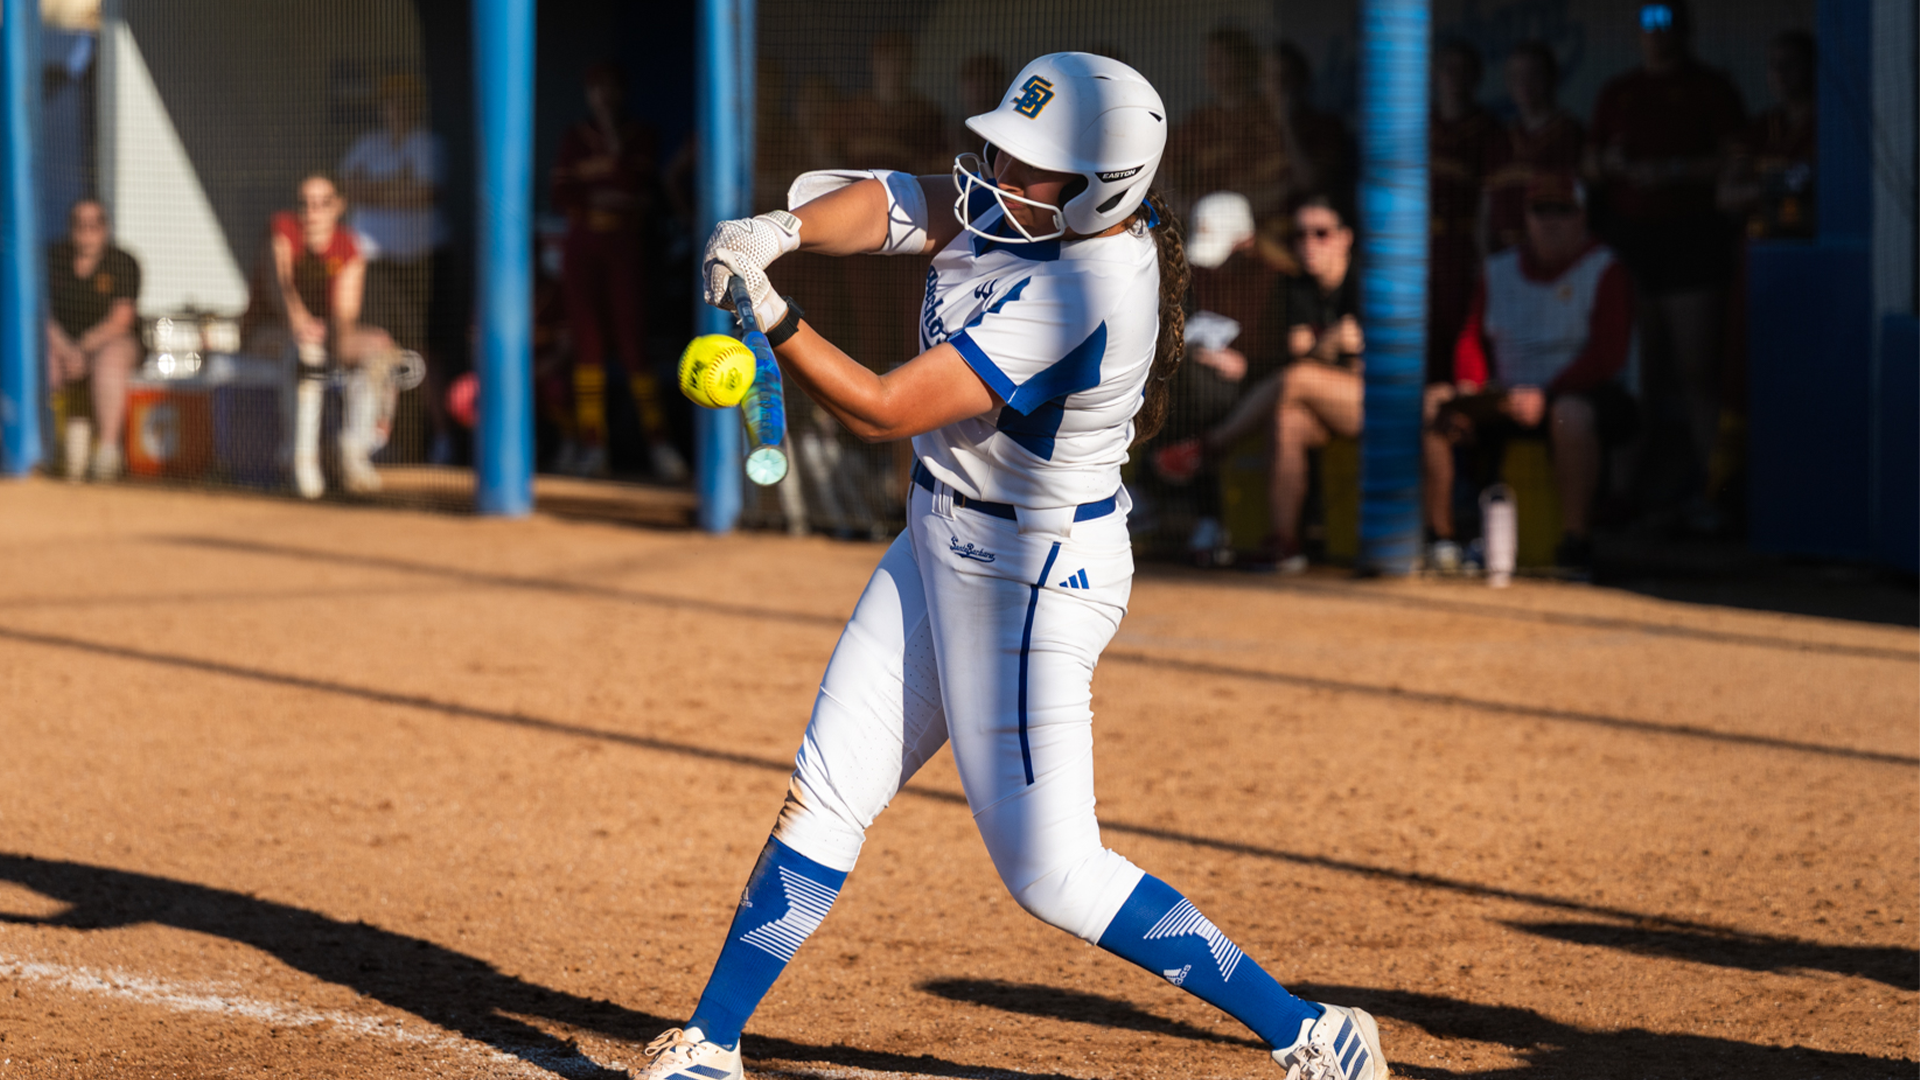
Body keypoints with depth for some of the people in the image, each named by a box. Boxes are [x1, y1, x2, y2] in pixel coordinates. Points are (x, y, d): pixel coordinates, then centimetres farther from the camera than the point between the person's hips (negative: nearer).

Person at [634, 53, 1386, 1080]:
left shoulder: (1079, 295, -30)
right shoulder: (1030, 203, -4)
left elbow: (883, 409, -27)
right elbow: (896, 205, -6)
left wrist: (767, 312, -23)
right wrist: (782, 229, -26)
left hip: (1031, 574, -9)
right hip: (943, 538, 9)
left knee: (1049, 870, -5)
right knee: (824, 798, 12)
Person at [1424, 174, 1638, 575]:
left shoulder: (1605, 272, -3)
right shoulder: (1500, 271, 14)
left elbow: (1607, 354, -13)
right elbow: (1471, 340, 13)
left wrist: (1544, 397, -22)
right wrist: (1471, 388, -9)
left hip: (1584, 394, -5)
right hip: (1508, 398, 6)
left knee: (1570, 413, -41)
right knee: (1431, 403, -14)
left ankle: (1575, 543, -36)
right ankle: (1438, 534, -14)